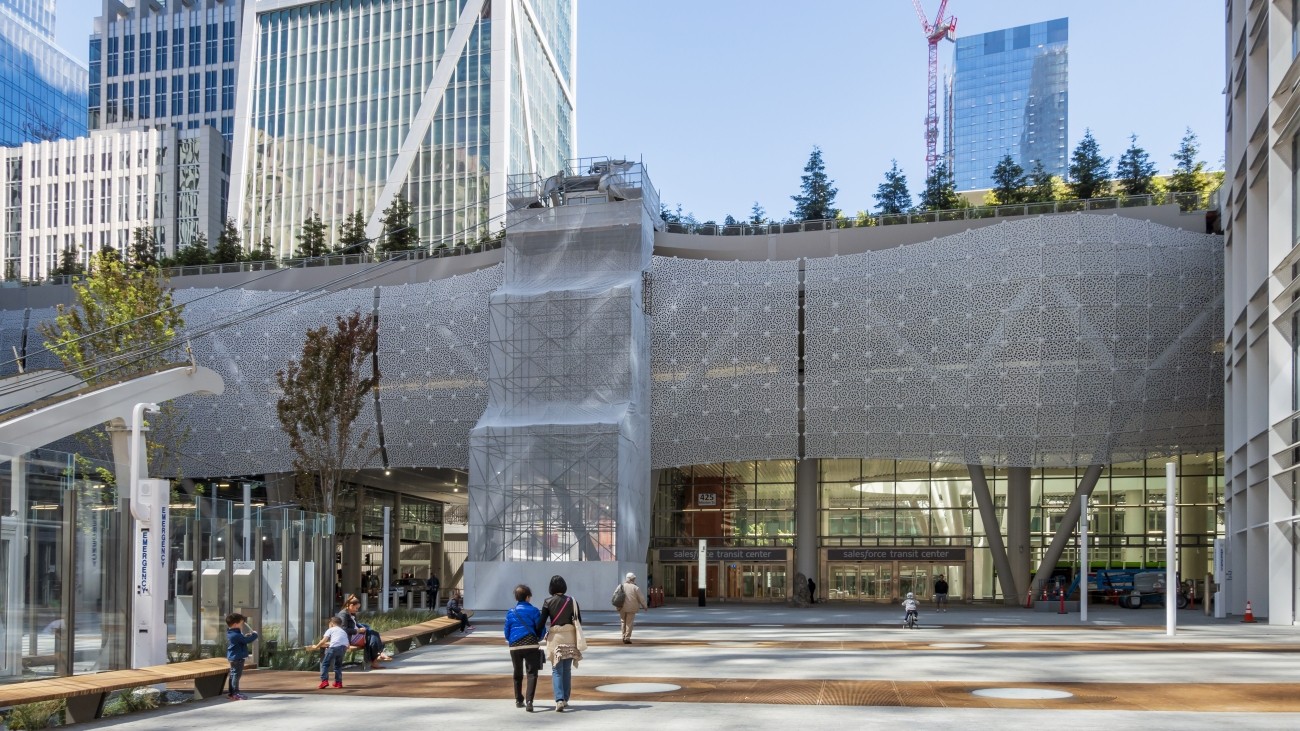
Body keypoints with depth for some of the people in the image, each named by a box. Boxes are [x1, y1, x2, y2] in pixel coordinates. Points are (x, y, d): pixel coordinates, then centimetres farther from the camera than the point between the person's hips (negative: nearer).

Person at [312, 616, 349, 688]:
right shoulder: (343, 632, 35)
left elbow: (323, 641, 8)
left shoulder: (330, 629, 20)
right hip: (344, 647, 5)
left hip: (335, 647, -5)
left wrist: (316, 646, 23)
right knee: (338, 665, 24)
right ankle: (338, 682, 20)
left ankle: (324, 681, -10)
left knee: (325, 663, 4)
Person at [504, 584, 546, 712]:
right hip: (531, 645, -3)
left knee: (518, 674, 18)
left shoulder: (510, 613, 6)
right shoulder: (533, 611, -1)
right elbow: (541, 629, 0)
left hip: (515, 647, 3)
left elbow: (507, 631, 8)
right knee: (532, 673, -3)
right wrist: (538, 639, 20)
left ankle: (519, 700, 26)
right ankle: (529, 701, -18)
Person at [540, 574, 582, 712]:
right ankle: (565, 699, 19)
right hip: (570, 636, 2)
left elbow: (542, 621, -7)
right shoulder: (572, 600, 0)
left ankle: (559, 699, -15)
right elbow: (579, 620, 1)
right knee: (567, 670, 15)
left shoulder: (548, 601, -5)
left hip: (555, 637, -2)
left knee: (557, 670, 1)